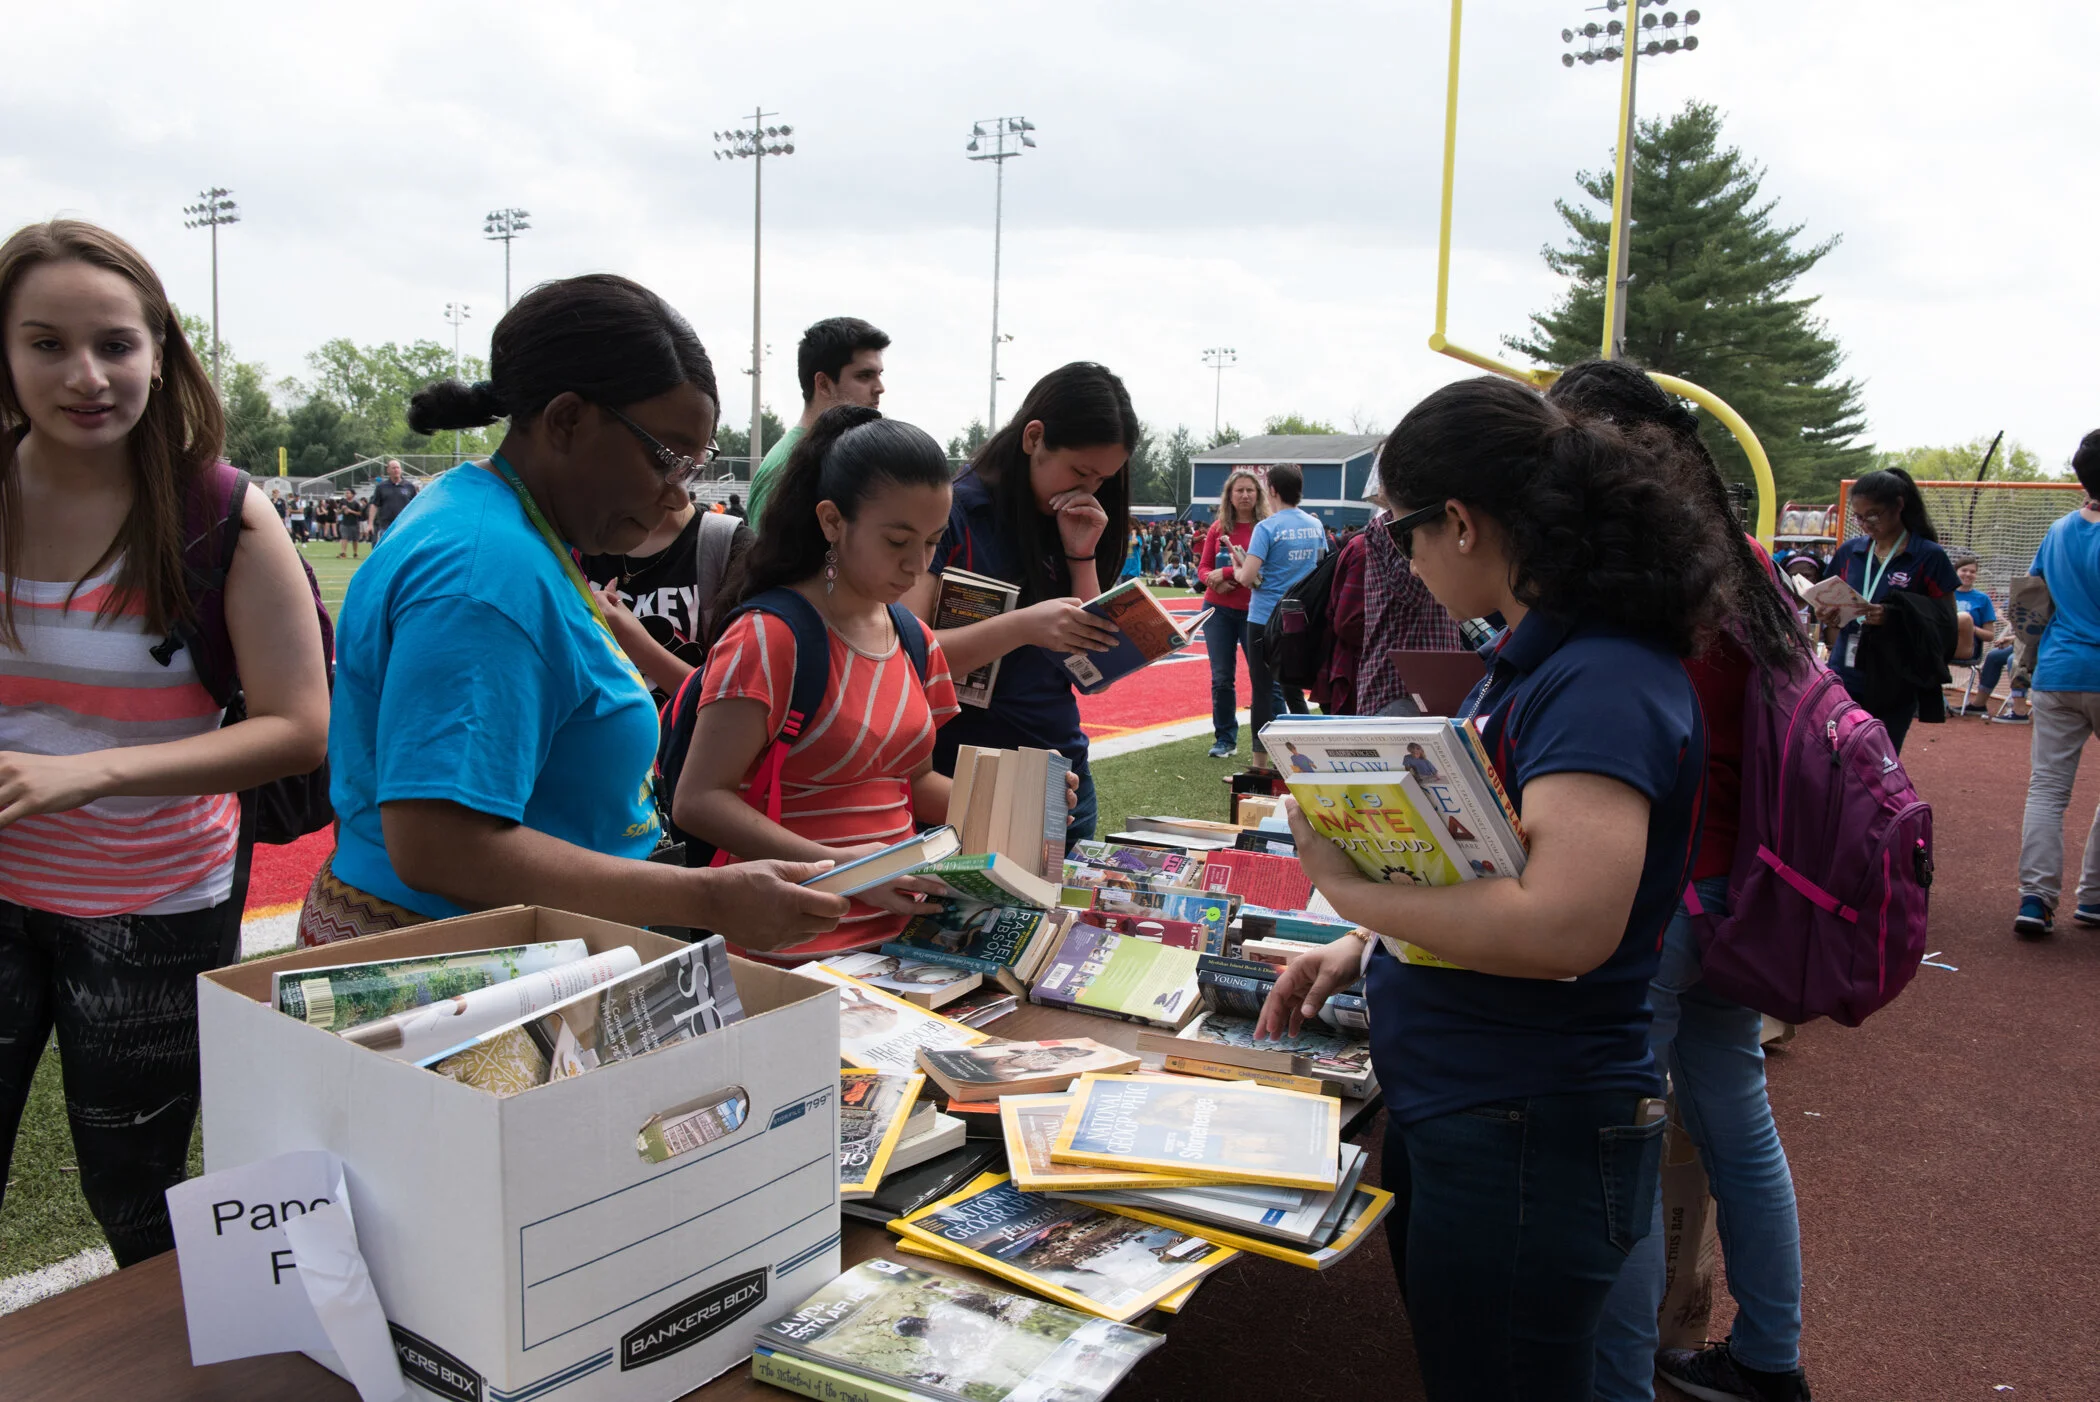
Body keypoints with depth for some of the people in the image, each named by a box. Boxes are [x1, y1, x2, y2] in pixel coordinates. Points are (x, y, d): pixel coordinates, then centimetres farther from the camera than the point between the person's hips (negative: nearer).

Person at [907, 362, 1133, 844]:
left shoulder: (1073, 527, 8)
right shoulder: (953, 512, -10)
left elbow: (1094, 663, 4)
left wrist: (1081, 555, -7)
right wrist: (1022, 626, -30)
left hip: (1063, 766, 6)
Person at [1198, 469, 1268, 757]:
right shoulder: (1218, 528, 7)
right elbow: (1204, 567, 8)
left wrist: (1226, 572, -17)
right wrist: (1216, 581, -13)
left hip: (1254, 611, -3)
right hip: (1219, 609, 3)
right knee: (1221, 677, 7)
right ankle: (1225, 738, 19)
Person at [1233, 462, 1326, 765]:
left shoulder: (1267, 527, -13)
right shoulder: (1315, 525, 5)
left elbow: (1248, 578, -19)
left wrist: (1237, 571, 2)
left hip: (1265, 618, -6)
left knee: (1262, 689, 2)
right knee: (1293, 689, 15)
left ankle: (1261, 761, 6)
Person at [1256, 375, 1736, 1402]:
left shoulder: (1604, 682, -23)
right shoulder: (1539, 656, 8)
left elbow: (1567, 923, -33)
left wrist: (1354, 890, -21)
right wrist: (1365, 950, 7)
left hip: (1527, 1141, -9)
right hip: (1445, 1109, 9)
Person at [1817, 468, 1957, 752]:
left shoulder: (1929, 557, -4)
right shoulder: (1849, 551, 8)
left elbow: (1946, 623, -6)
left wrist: (1895, 616, -23)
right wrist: (1828, 615, -7)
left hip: (1893, 687, -3)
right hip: (1845, 678, 3)